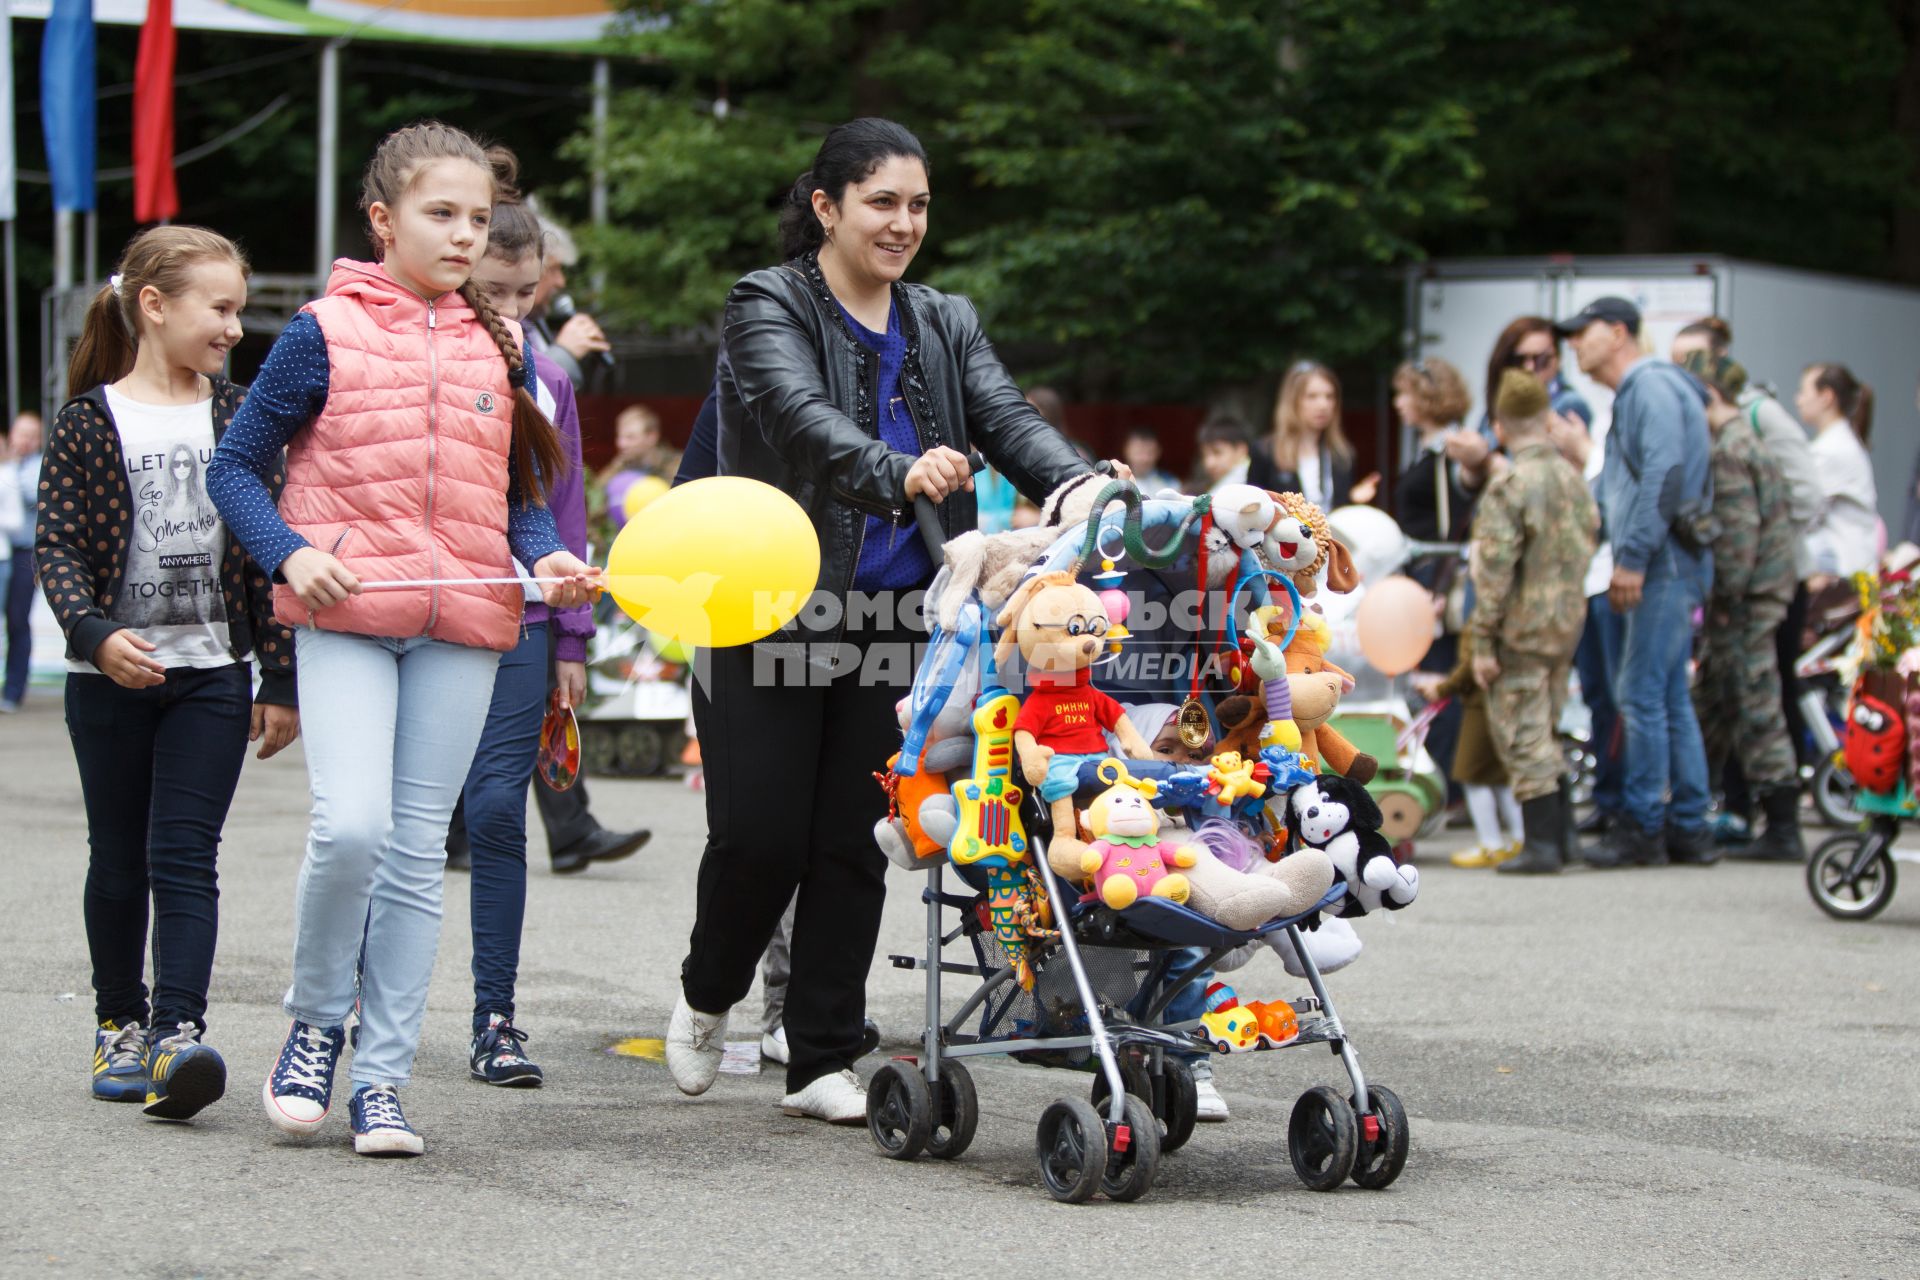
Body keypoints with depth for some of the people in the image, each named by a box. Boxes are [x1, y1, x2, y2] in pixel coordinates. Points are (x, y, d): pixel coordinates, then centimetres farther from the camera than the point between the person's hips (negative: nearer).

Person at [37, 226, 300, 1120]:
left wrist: (281, 680, 4)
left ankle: (177, 1031, -17)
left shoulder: (238, 418, 5)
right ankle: (118, 1023, 24)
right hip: (112, 678, -1)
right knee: (119, 860, 10)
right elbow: (56, 546, -5)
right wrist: (95, 633, -22)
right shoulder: (89, 421, -2)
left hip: (212, 676, 1)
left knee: (184, 856, -9)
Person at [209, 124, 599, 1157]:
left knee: (419, 848, 4)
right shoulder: (325, 331, 0)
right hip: (345, 616, -4)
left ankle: (381, 1078, 12)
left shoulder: (501, 348, 12)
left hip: (461, 623, 4)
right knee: (351, 826, -18)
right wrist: (291, 555, -13)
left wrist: (551, 558, -3)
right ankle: (316, 1022, 8)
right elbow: (234, 467, 3)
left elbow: (521, 496, 18)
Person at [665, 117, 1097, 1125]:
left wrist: (1082, 485, -25)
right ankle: (706, 994, 26)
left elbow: (1007, 419, -3)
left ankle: (822, 1062, 15)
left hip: (891, 623, 4)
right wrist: (901, 472, -44)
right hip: (773, 614, -4)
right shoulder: (769, 308, -5)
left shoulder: (944, 325, 13)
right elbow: (804, 418, -24)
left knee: (852, 841, 5)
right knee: (760, 833, -4)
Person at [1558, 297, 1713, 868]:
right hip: (1654, 566, 10)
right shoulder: (1632, 395, 22)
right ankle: (1688, 829, 13)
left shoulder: (1653, 387, -10)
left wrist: (1633, 558, -22)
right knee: (1670, 697, 10)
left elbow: (1664, 475, -21)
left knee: (1643, 695, -9)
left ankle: (1642, 828, -7)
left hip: (1665, 563, -10)